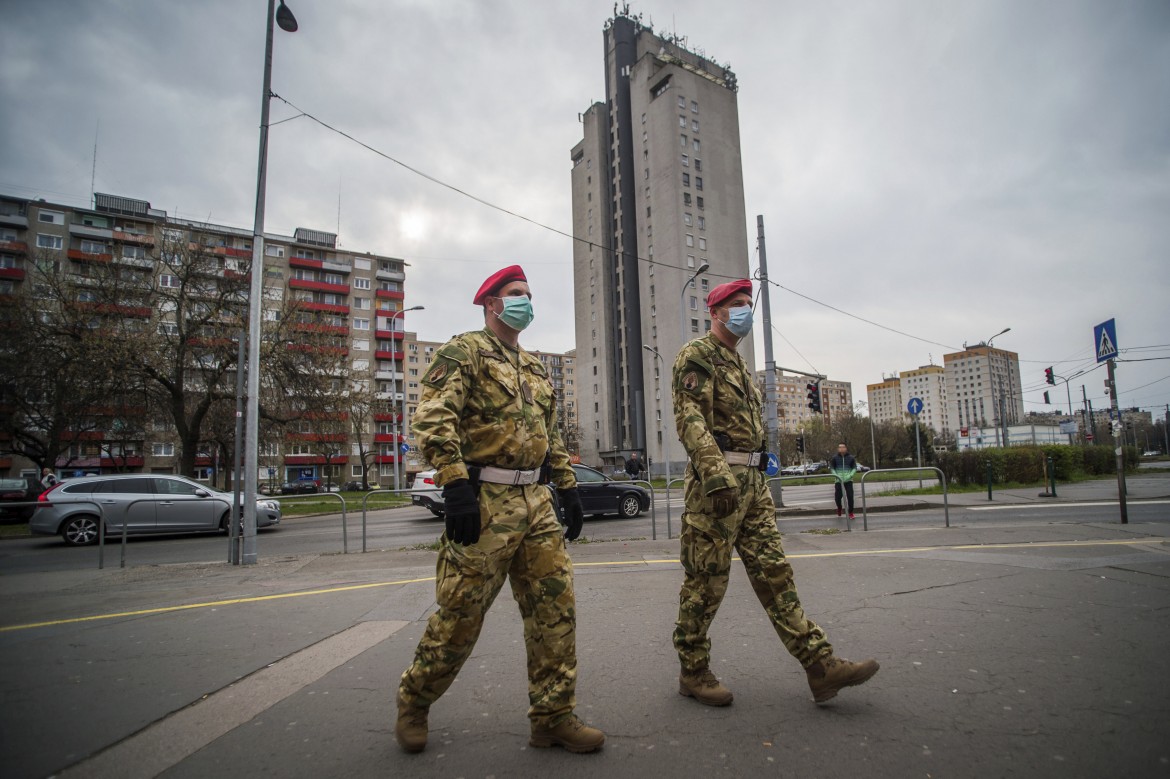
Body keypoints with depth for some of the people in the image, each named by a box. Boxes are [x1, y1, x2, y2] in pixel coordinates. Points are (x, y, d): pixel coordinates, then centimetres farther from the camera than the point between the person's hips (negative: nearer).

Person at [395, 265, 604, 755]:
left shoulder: (535, 369, 21)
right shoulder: (464, 351, -3)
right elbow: (434, 419, -16)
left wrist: (567, 487, 17)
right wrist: (454, 484, -25)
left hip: (535, 502, 7)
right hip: (484, 501, -7)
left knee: (555, 605, 4)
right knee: (460, 614, 3)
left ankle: (553, 716, 17)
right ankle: (413, 703, 27)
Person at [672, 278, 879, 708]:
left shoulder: (738, 363, 23)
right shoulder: (697, 355, -6)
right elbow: (690, 419, -19)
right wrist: (716, 475, -28)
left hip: (753, 481, 9)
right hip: (717, 482, -9)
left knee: (773, 572, 7)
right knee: (706, 580, 0)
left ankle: (820, 665, 10)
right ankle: (693, 672, 14)